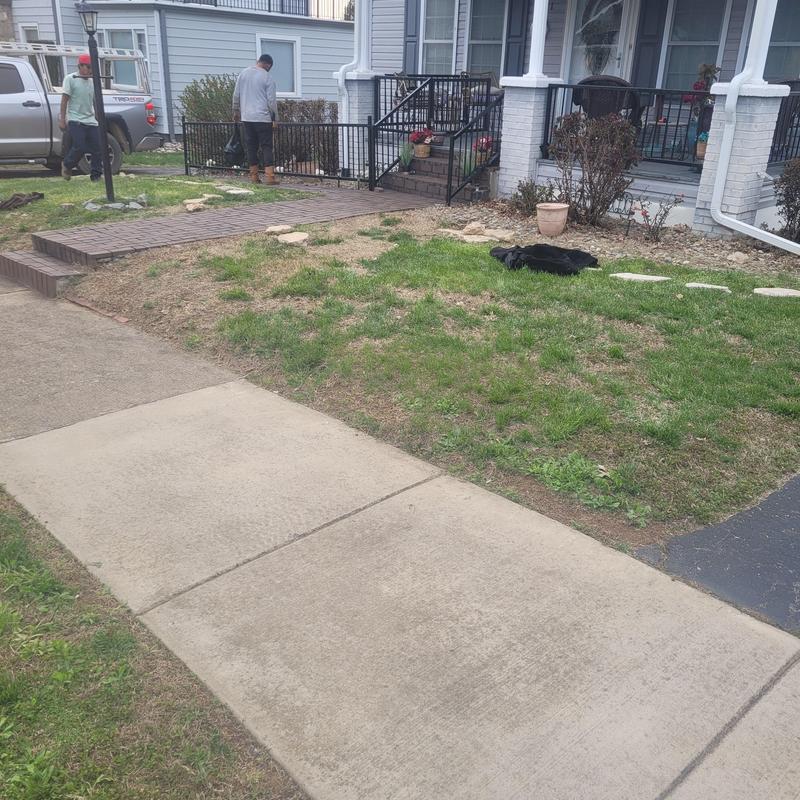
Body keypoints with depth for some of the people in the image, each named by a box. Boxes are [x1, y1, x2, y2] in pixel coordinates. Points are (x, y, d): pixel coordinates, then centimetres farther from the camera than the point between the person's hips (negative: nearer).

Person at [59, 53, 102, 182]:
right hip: (75, 120, -5)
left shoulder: (92, 81, 12)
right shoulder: (70, 79, -2)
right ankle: (66, 165, 13)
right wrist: (62, 119, -7)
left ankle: (96, 175, 6)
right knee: (79, 148, -14)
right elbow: (64, 100, -3)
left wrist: (98, 118, 16)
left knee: (97, 149, -3)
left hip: (91, 121, 5)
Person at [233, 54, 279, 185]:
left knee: (251, 146, 9)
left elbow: (236, 95, 11)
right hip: (263, 118, -4)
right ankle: (269, 176, -10)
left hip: (246, 117, 4)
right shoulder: (268, 78, -7)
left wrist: (236, 111, 23)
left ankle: (254, 176, 9)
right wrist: (275, 118, 1)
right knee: (267, 146, -2)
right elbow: (272, 100, -7)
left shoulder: (243, 74, 7)